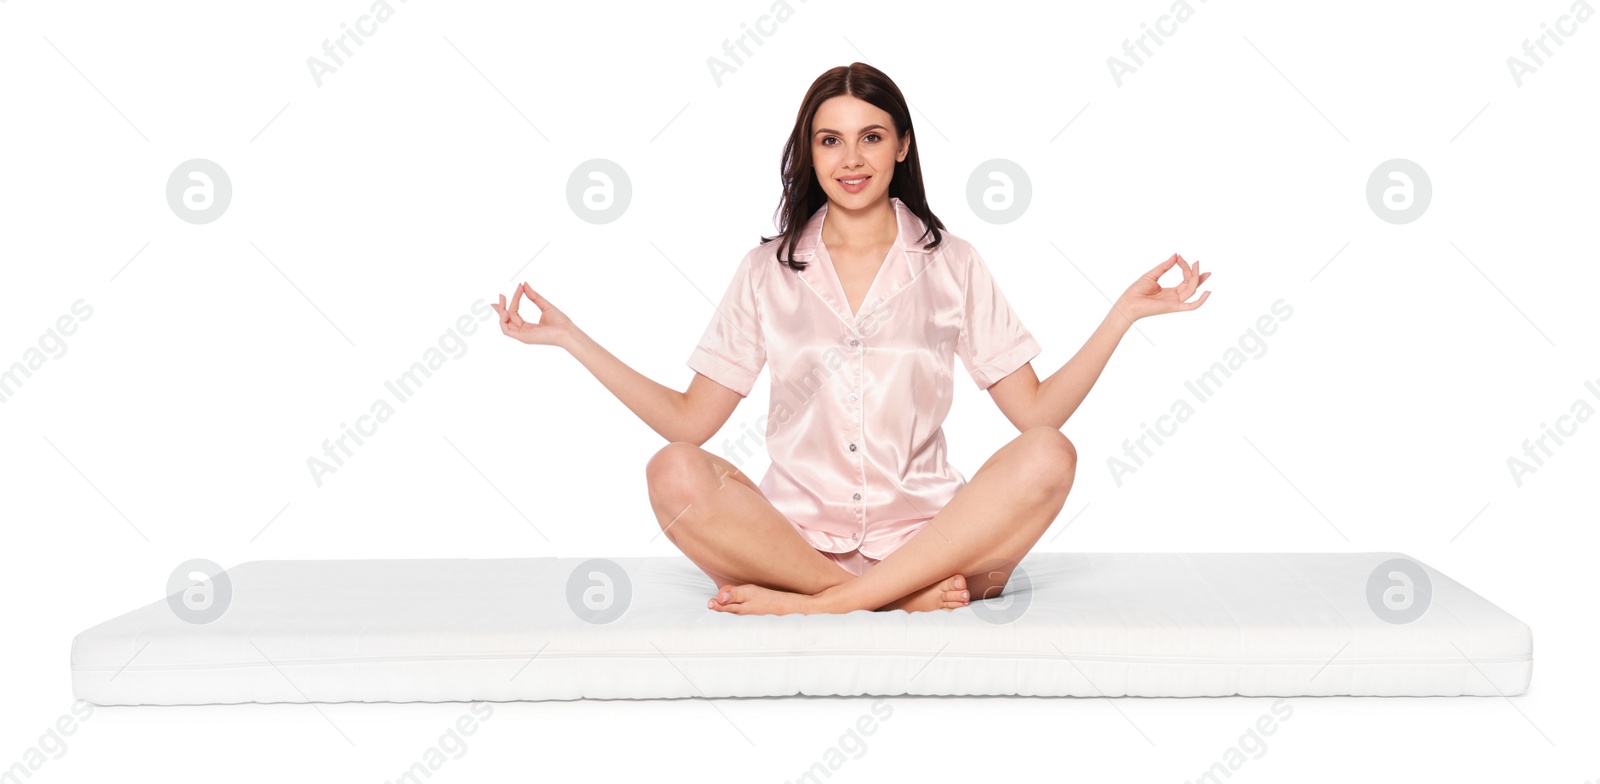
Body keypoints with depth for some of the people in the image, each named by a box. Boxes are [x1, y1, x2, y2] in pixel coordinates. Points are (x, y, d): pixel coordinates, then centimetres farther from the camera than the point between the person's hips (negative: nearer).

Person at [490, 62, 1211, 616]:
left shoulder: (951, 265, 11)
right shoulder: (767, 273, 12)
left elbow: (1036, 412, 6)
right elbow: (689, 421, 8)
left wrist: (1123, 313, -4)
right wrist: (571, 339, 3)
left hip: (932, 535, 0)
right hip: (795, 532, 0)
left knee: (1048, 457, -28)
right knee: (675, 475, -28)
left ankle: (820, 604, -28)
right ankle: (904, 597, -27)